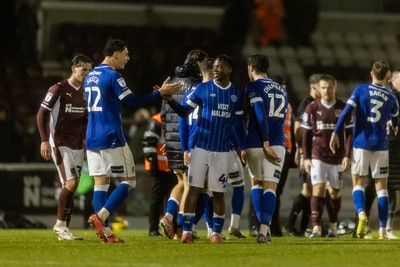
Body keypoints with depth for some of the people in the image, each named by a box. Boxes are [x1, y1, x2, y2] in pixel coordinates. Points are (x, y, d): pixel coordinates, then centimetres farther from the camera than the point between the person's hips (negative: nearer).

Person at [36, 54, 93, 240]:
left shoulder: (85, 92, 11)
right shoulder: (58, 89, -8)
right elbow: (41, 113, -8)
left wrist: (85, 140, 12)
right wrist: (44, 140, -15)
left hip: (77, 146, 6)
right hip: (60, 144, -6)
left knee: (72, 187, 4)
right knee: (70, 184, -16)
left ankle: (64, 230, 9)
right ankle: (60, 225, -5)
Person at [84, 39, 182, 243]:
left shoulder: (91, 76, 15)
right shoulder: (113, 76, -11)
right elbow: (132, 102, -15)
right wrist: (160, 93, -9)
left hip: (92, 139, 8)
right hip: (111, 139, -8)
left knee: (100, 183, 6)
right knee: (128, 181, 0)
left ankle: (105, 232, 0)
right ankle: (100, 217, -15)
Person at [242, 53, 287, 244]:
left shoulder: (253, 87, -3)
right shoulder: (281, 90, 17)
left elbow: (261, 116, -14)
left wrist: (265, 144, -16)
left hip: (255, 145, -3)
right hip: (277, 145, 3)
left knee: (256, 183, 18)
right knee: (270, 187, -2)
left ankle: (263, 226, 13)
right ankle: (264, 230, -15)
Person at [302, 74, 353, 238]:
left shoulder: (343, 108, 2)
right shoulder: (312, 108, 1)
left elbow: (349, 133, 3)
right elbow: (306, 134, 5)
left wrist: (347, 156, -5)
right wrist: (306, 157, 0)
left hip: (337, 157, 1)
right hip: (318, 155, -1)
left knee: (334, 192, 9)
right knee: (318, 189, -13)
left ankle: (333, 226, 25)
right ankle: (316, 227, -16)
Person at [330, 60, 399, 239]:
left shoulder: (361, 90, -1)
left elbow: (346, 112, -9)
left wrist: (335, 133, -4)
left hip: (361, 144, -1)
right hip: (380, 145, 1)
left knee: (358, 183, 8)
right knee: (381, 187, 6)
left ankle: (361, 213, -21)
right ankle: (382, 230, 2)